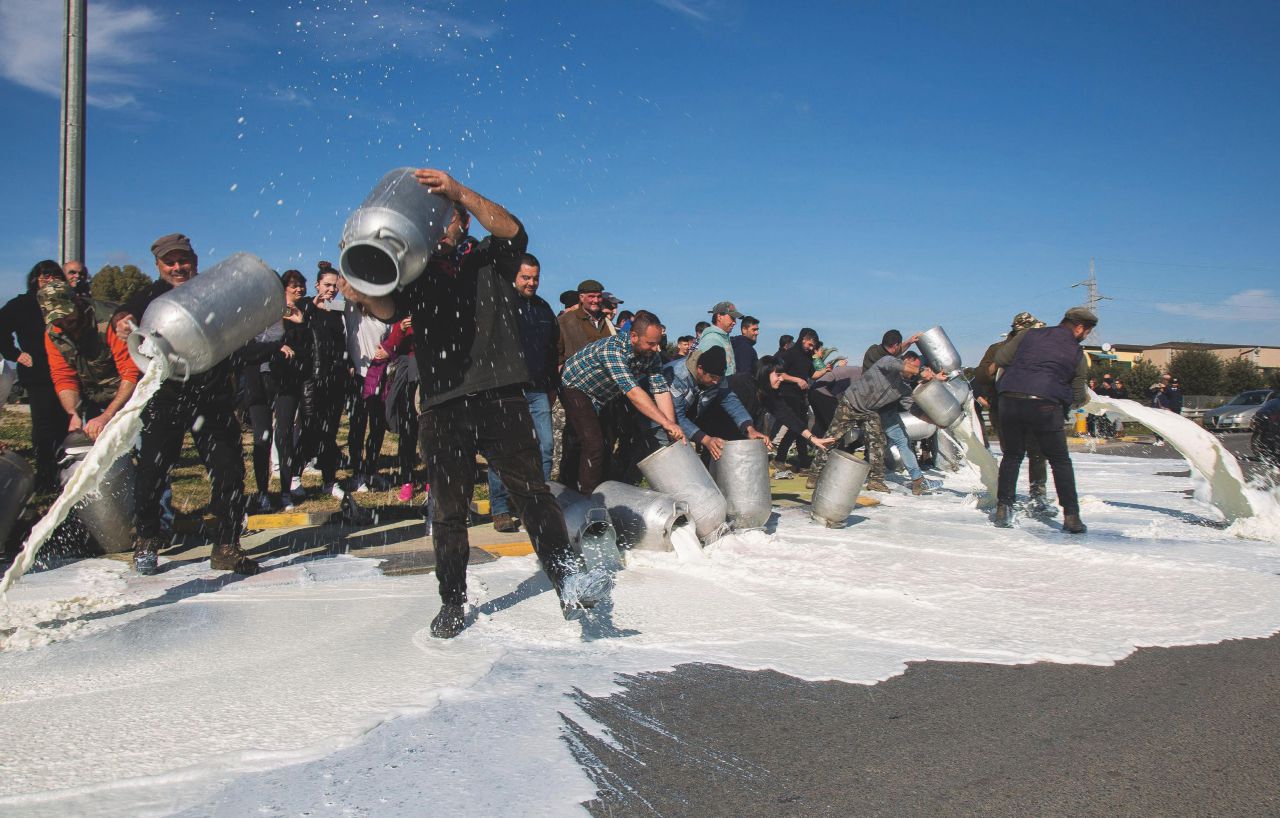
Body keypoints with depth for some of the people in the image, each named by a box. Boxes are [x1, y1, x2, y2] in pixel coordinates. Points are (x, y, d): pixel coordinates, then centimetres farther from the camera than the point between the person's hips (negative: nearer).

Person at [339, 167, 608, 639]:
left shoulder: (490, 260, 13)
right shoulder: (418, 273, 16)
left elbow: (512, 232, -8)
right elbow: (388, 309, -2)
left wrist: (459, 192, -21)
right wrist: (367, 294, -26)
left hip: (500, 399, -2)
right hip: (441, 408, 2)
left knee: (532, 493, -7)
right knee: (449, 510, 7)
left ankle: (569, 583, -6)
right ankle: (452, 603, 17)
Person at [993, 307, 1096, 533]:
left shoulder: (1029, 335, 13)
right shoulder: (1077, 353, 8)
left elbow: (1000, 359, 13)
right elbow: (1078, 396, 10)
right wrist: (1084, 398, 33)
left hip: (1010, 401, 3)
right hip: (1045, 406, -2)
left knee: (1012, 456, 18)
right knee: (1060, 461, 12)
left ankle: (1003, 508, 12)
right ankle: (1071, 515, 11)